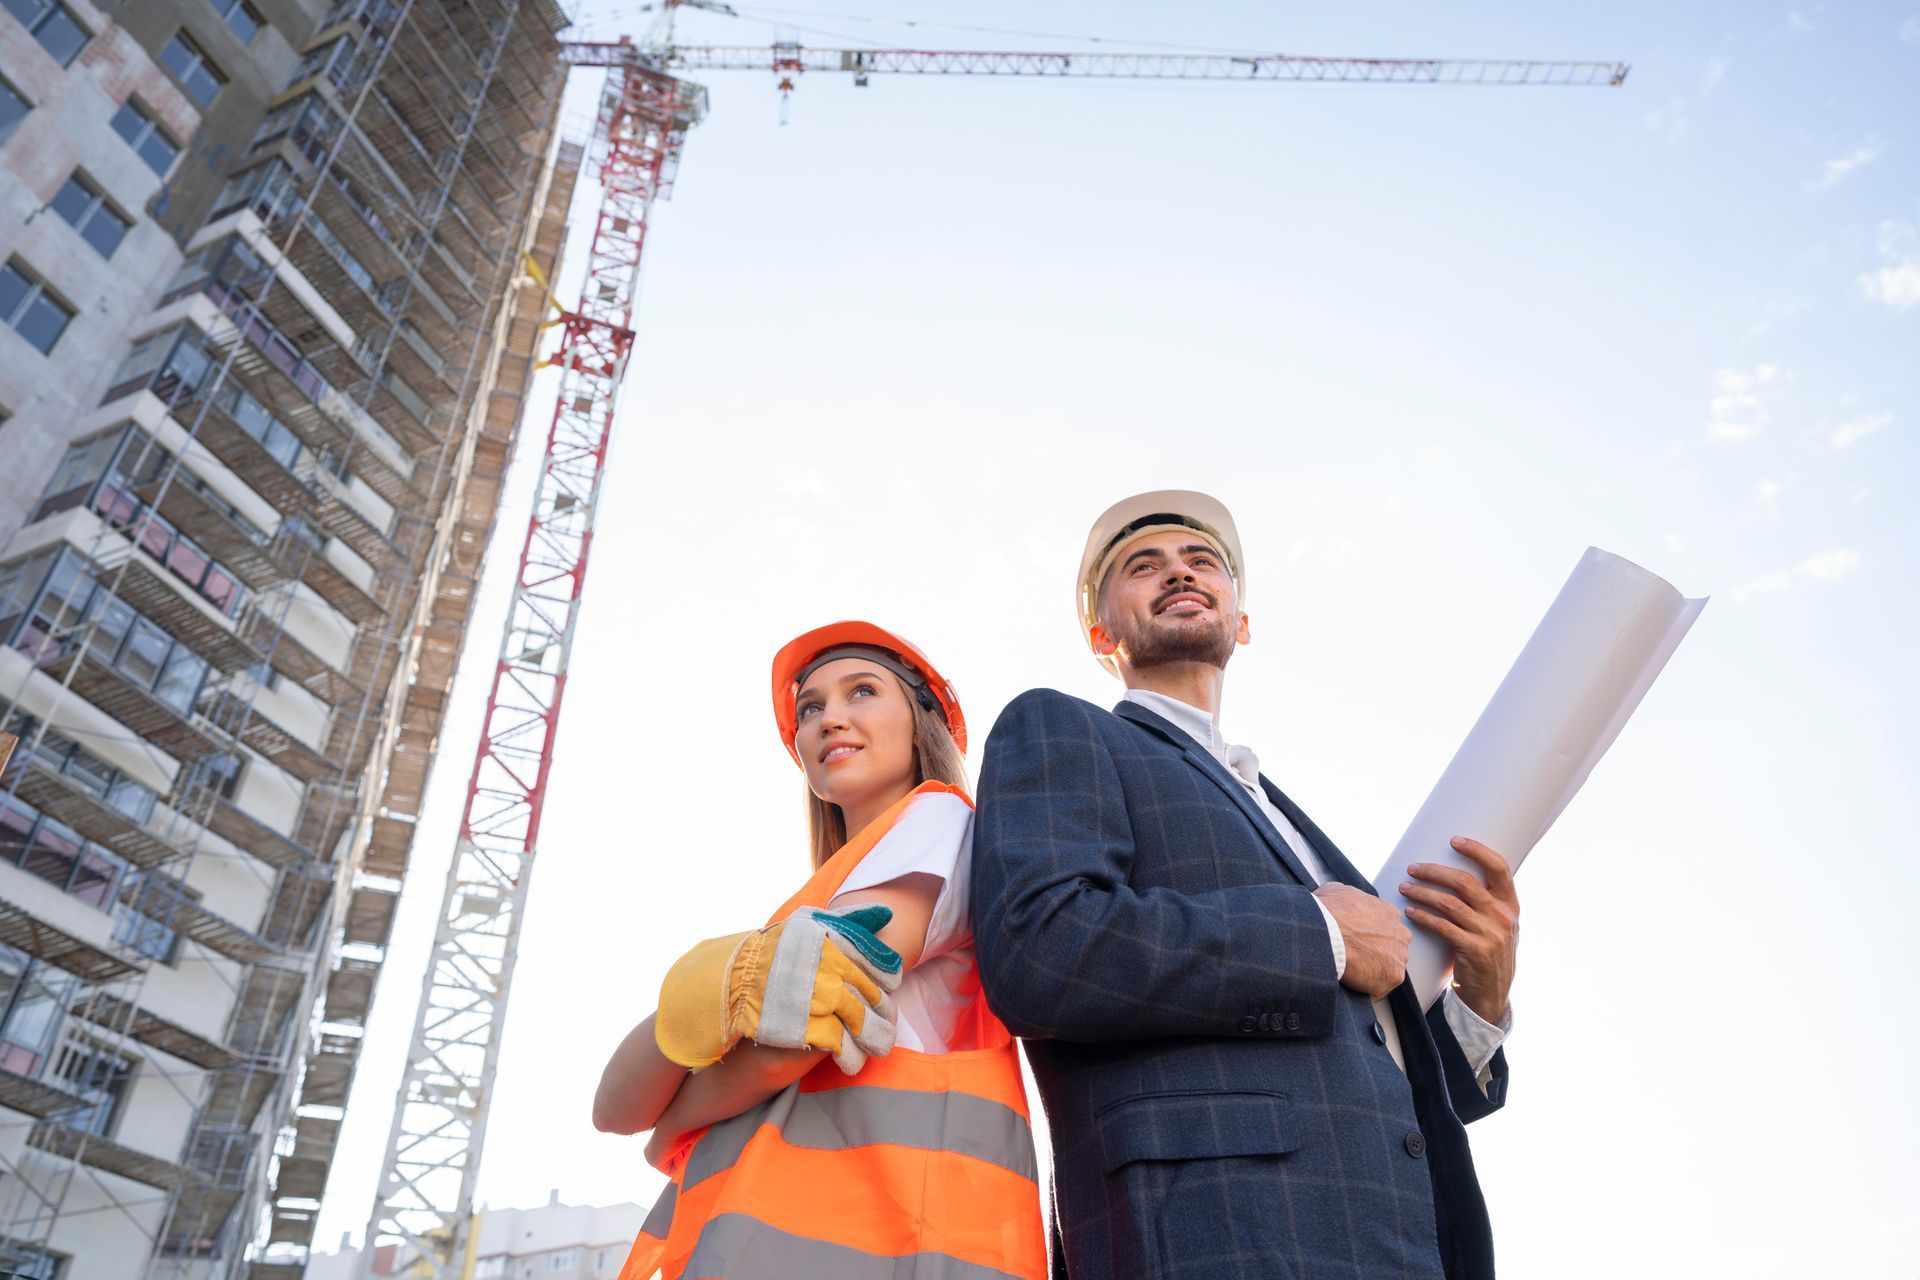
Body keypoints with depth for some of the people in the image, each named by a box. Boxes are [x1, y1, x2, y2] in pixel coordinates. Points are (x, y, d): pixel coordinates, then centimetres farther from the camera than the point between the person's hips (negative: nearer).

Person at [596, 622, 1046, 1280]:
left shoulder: (940, 816, 3)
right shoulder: (803, 922, 24)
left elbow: (784, 1044, -12)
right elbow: (614, 1105, 8)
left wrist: (671, 1132, 9)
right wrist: (709, 987, -14)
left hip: (863, 1225, -6)